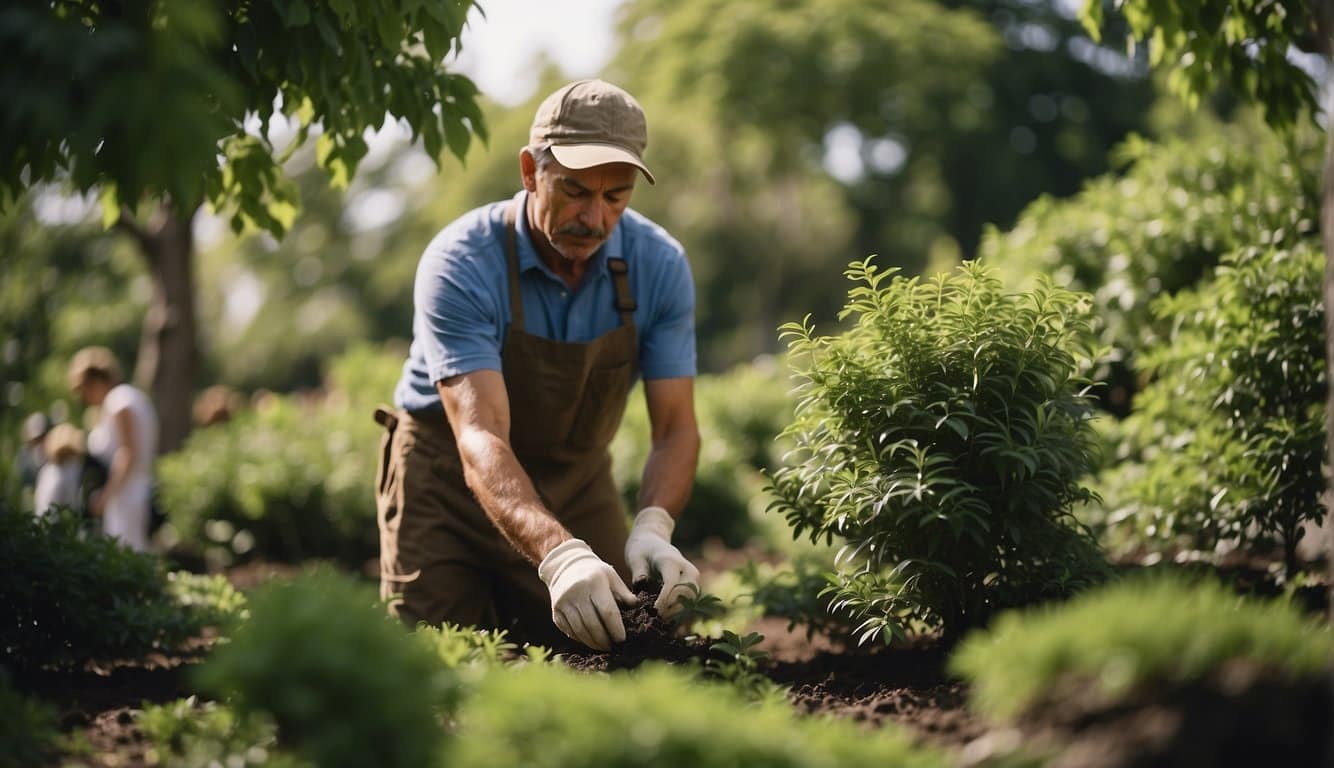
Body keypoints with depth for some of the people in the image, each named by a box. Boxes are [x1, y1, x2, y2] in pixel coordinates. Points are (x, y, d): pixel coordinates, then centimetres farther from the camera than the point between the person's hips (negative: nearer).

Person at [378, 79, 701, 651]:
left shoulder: (660, 266, -16)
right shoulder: (461, 265, -29)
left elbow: (675, 427, -16)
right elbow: (481, 439, -39)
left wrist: (653, 527, -38)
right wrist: (558, 555, -55)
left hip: (574, 483, 3)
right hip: (451, 481, -3)